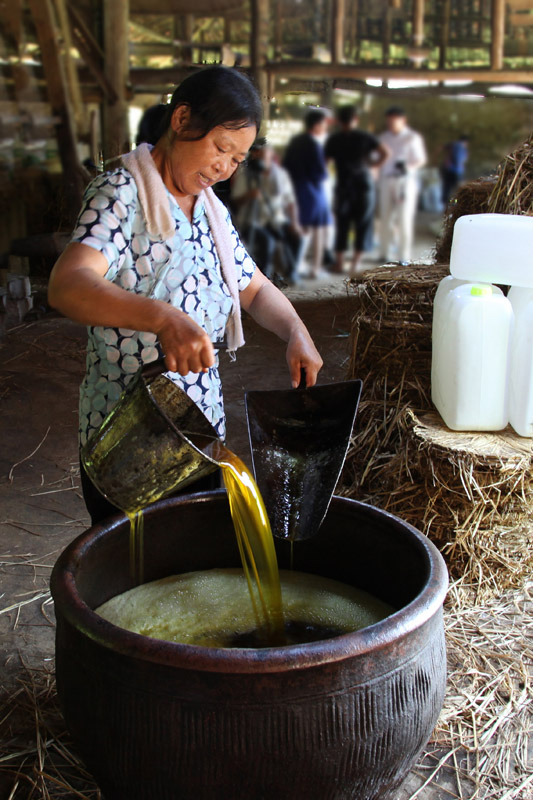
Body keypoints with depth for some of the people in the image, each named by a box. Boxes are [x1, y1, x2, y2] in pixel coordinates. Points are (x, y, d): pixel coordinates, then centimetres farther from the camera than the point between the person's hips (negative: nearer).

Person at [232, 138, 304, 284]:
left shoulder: (280, 174, 11)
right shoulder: (243, 175, 2)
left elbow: (290, 202, 11)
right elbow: (235, 201, -3)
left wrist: (294, 223, -3)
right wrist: (248, 195, -25)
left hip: (277, 220, 3)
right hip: (252, 222, -3)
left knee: (297, 237, -23)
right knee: (267, 241, -33)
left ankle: (290, 275, -3)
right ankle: (263, 276, -10)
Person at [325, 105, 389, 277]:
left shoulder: (333, 139, 2)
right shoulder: (364, 137, -1)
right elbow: (385, 152, -9)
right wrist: (374, 163, 6)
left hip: (343, 186, 1)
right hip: (364, 184, -1)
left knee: (342, 225, 10)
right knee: (363, 224, 4)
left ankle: (339, 262, 12)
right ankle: (355, 264, -5)